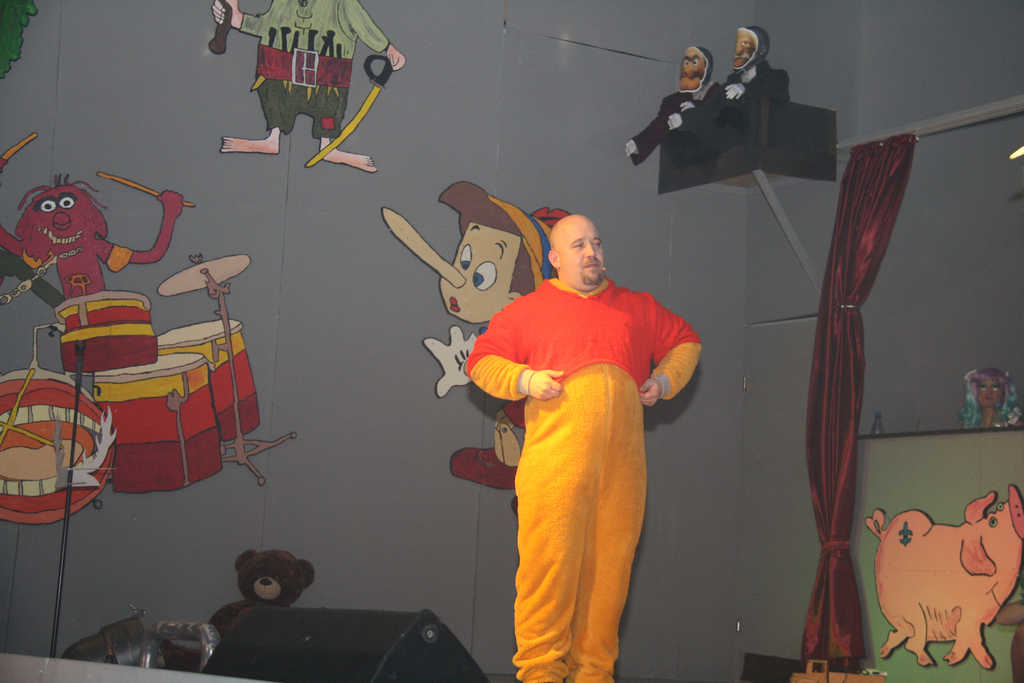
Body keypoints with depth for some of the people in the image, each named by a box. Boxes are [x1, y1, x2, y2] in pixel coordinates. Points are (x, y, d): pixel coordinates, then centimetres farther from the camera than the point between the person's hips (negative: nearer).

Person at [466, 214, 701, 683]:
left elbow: (686, 341, 32)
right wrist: (524, 380, -4)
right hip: (555, 457, -3)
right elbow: (481, 361, 14)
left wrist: (665, 380, 13)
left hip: (622, 460, 3)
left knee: (610, 563, 1)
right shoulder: (527, 310, 15)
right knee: (549, 558, -9)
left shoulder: (637, 307, 23)